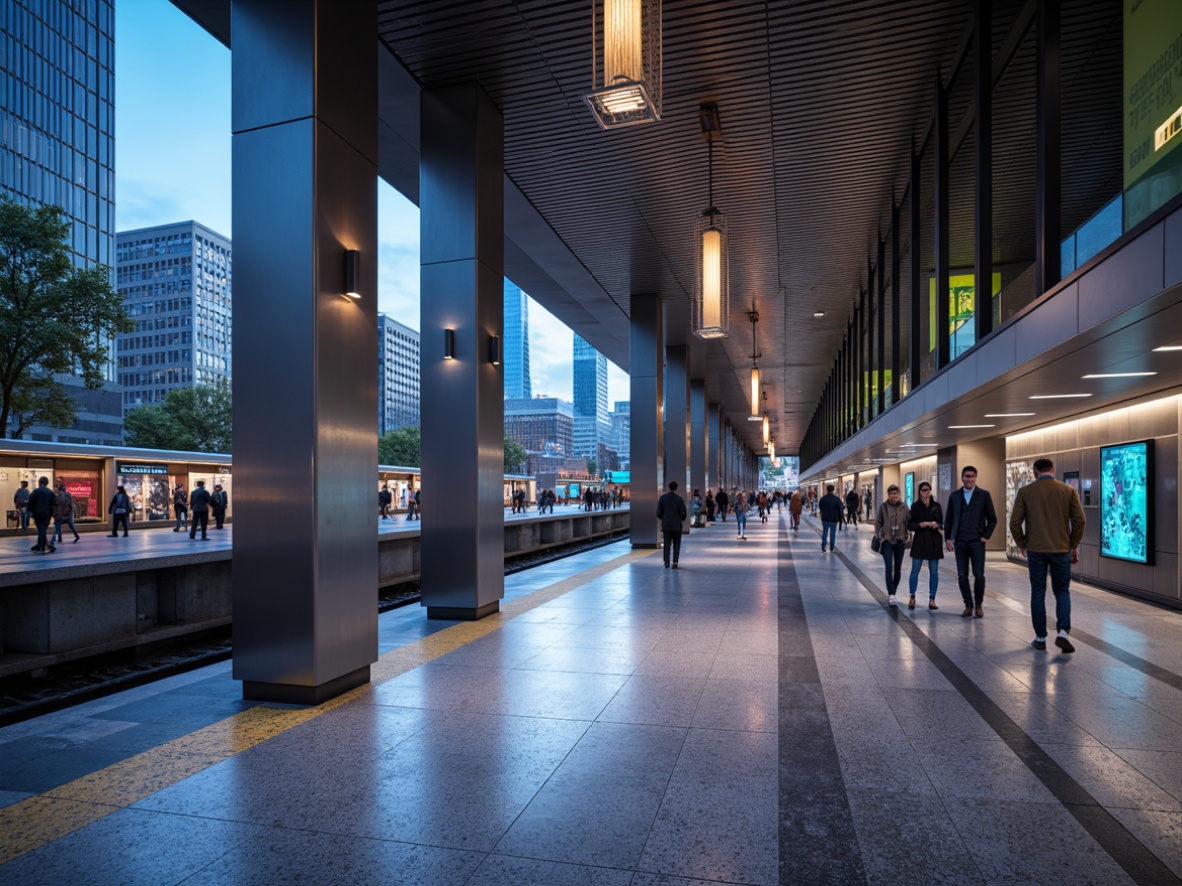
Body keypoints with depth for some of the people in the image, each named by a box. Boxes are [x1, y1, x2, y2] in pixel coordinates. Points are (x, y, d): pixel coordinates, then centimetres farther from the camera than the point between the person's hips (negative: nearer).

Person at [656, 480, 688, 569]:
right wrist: (682, 519, 12)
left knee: (667, 544, 9)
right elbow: (683, 513, -8)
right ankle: (675, 562, 3)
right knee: (676, 544, 7)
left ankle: (666, 562, 5)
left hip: (666, 525, 2)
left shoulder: (662, 498, -1)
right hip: (676, 525, -2)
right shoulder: (678, 498, -10)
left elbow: (658, 512, 1)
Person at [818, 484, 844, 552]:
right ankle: (832, 548, 15)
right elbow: (840, 509, -7)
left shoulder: (823, 498, -5)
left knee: (824, 533, 11)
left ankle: (823, 548, 4)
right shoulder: (836, 499, -12)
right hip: (834, 519, -2)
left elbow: (820, 507, 7)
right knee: (832, 533, 9)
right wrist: (840, 518, 5)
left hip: (825, 519, 2)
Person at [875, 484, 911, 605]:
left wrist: (907, 536, -8)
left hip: (900, 541, 2)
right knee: (889, 568, -12)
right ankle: (891, 594, -14)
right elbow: (878, 522, 4)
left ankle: (894, 592, 26)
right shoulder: (883, 506, -2)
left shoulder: (904, 507, 0)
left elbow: (909, 521, 1)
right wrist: (878, 536, 1)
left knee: (898, 568, 11)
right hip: (887, 540, -2)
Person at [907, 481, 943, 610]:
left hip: (934, 541, 2)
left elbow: (942, 524, 10)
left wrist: (937, 525, -12)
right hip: (920, 541, -2)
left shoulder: (936, 506, 6)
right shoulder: (915, 506, 2)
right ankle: (912, 598, 8)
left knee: (934, 571, 4)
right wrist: (920, 525, -17)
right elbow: (910, 525, 1)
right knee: (915, 570, -1)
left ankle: (932, 600, 10)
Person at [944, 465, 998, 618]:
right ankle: (968, 605, 13)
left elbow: (992, 519, 4)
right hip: (959, 542, 2)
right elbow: (948, 519, 12)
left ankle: (978, 605, 14)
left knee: (979, 575, -3)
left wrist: (986, 536, -4)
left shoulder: (984, 495, 3)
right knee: (962, 576, 2)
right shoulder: (954, 496, 8)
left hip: (977, 541, -2)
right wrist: (947, 538, 4)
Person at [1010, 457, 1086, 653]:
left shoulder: (1025, 491, -3)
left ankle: (1040, 638, 12)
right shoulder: (1069, 490, -1)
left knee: (1038, 593, 8)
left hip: (1035, 549, -1)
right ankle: (1063, 632, -5)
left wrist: (1021, 545, 9)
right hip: (1061, 549, 1)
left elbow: (1015, 522, -5)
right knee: (1062, 591, 13)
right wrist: (1074, 545, 10)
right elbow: (1080, 521, -2)